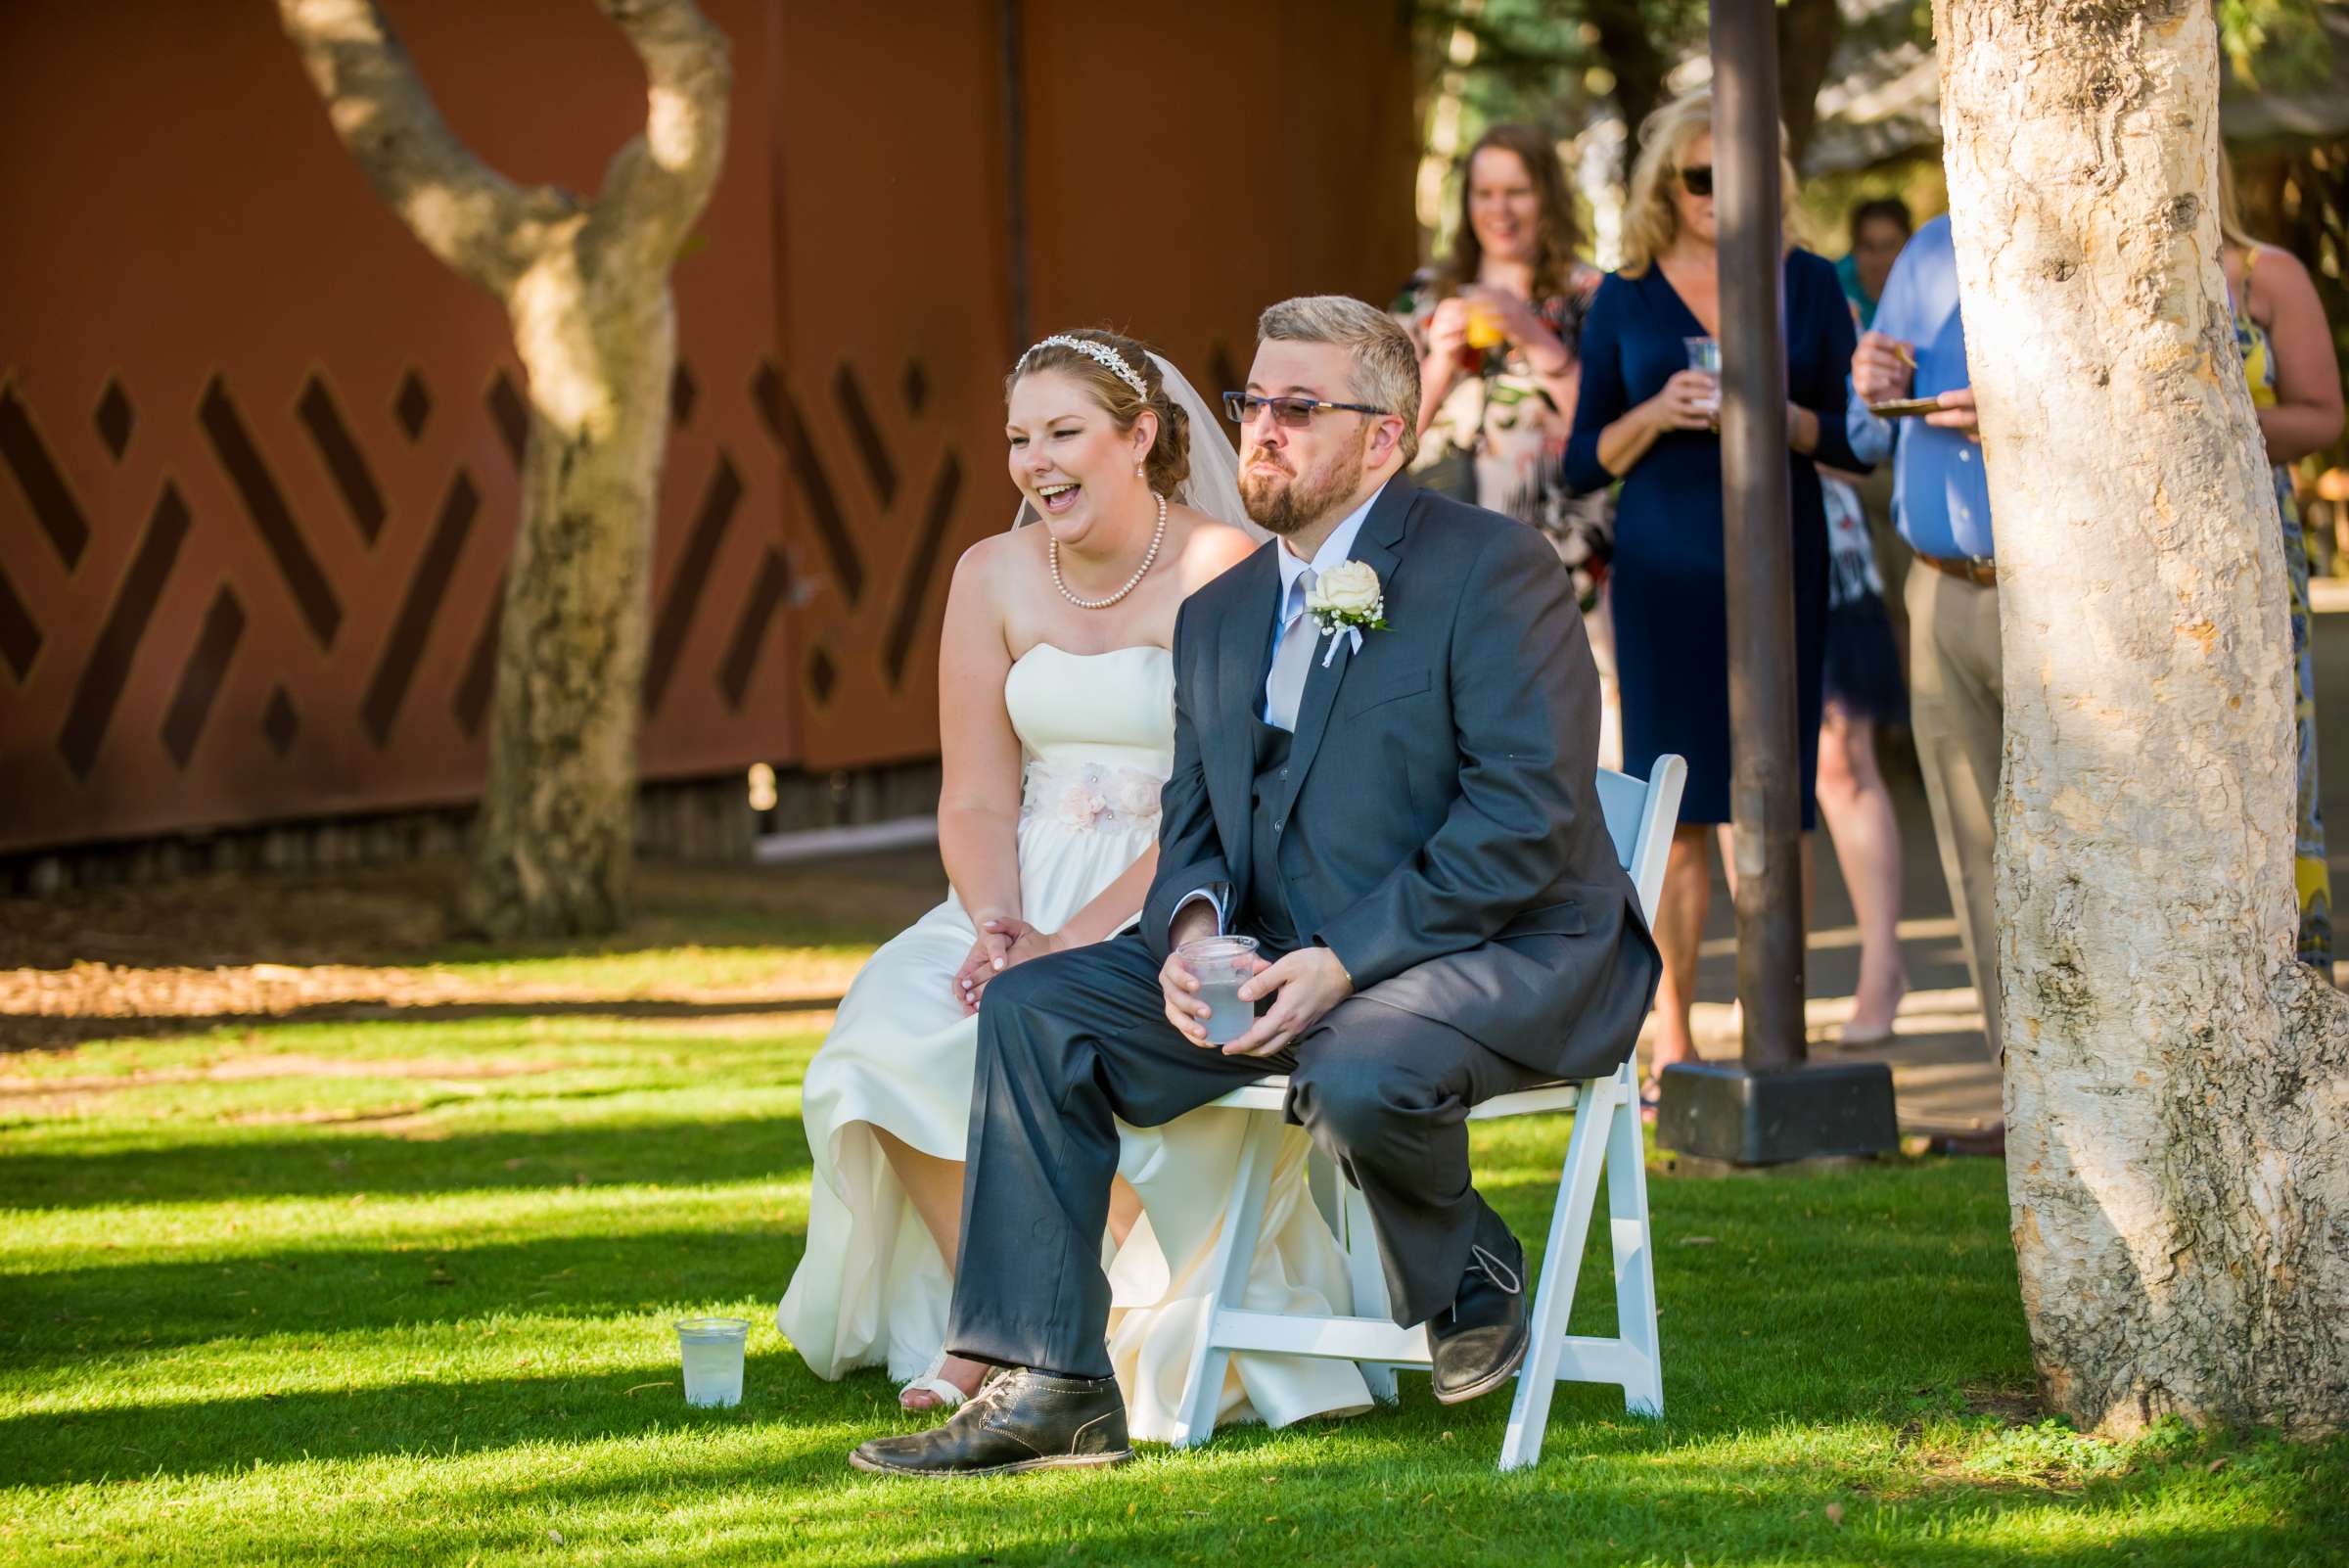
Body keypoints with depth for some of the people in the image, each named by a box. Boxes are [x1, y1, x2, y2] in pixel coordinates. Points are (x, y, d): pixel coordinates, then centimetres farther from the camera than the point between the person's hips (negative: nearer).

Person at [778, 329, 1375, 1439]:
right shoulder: (994, 578, 8)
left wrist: (1070, 940, -23)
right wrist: (995, 924, -15)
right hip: (1031, 890, 5)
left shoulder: (1227, 574, -9)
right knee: (893, 1033, -22)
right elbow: (977, 801, 6)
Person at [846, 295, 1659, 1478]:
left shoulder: (1494, 571, -9)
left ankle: (1466, 1282, -3)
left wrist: (1343, 960, -23)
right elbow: (1192, 826, 16)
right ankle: (1047, 1388, -10)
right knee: (1032, 1011, -9)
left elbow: (1527, 815, -17)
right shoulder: (1219, 615, 16)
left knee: (1357, 1073, -38)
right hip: (1278, 966, 7)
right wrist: (1190, 930, -10)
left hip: (1502, 954, -7)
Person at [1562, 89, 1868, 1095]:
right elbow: (1584, 463, 8)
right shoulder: (1625, 302, 7)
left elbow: (1856, 437, 7)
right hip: (1663, 573, 0)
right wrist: (1654, 416, -10)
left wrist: (1784, 418, -12)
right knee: (1675, 805, -3)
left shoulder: (1807, 286, 8)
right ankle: (1671, 1041, 2)